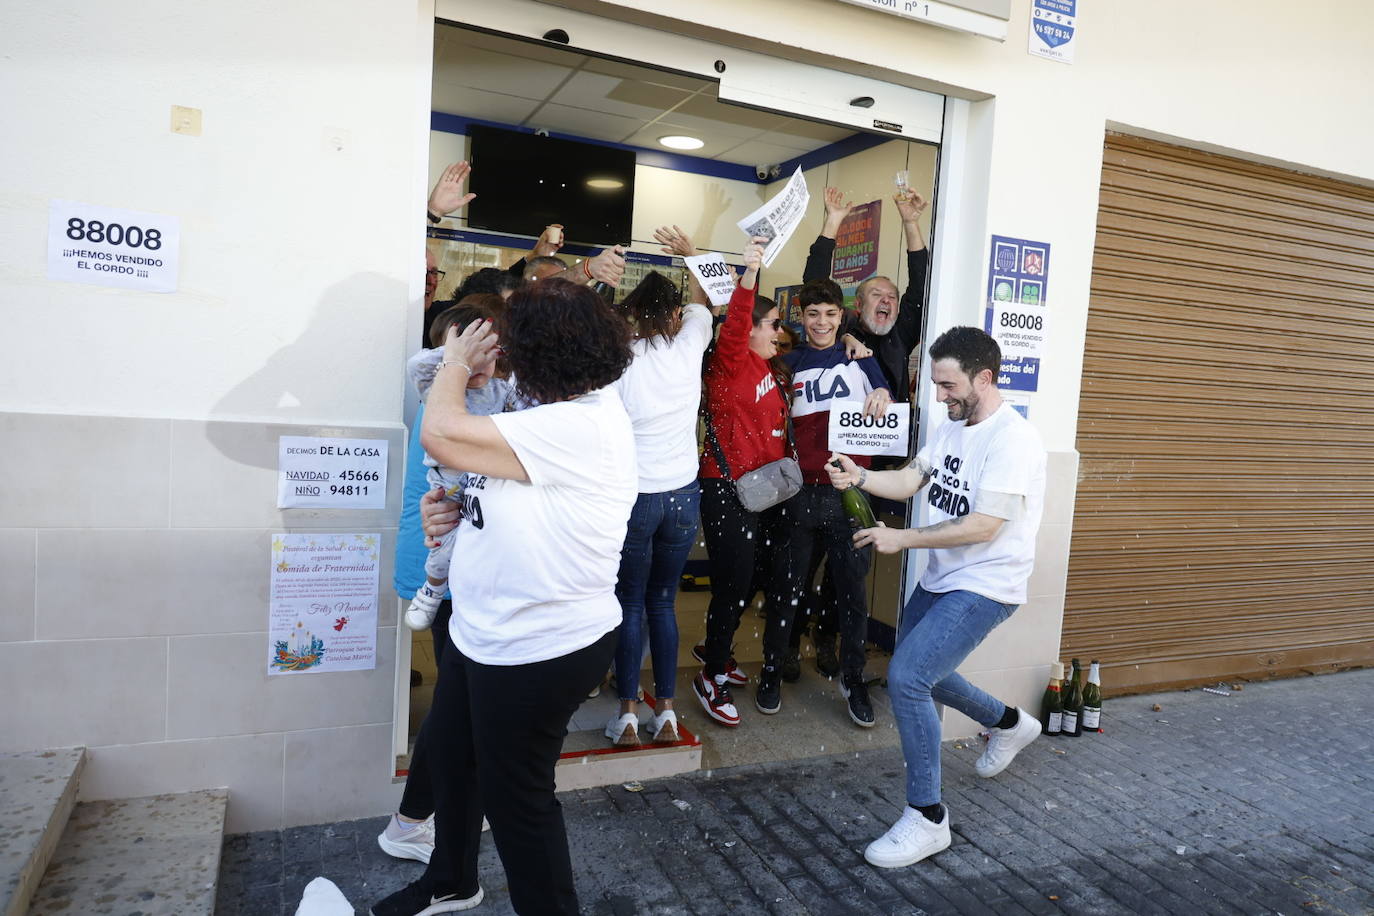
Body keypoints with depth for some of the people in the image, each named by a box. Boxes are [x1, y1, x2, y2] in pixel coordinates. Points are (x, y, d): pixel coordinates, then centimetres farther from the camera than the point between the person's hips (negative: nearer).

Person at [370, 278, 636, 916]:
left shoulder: (582, 426, -29)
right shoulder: (563, 411, 3)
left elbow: (441, 434, -31)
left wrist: (457, 362, -12)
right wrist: (454, 511, -3)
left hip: (541, 650, -10)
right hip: (486, 633, 10)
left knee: (514, 794, 10)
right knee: (450, 755, 27)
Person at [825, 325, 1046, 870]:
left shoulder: (1013, 441, -20)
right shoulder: (951, 428, 8)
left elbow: (983, 526, -25)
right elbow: (909, 482, 5)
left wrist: (902, 539, -21)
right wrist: (860, 477, -15)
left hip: (984, 588, -9)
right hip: (940, 580, 10)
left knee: (907, 677, -20)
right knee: (919, 673, 22)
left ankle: (926, 819, -4)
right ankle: (1008, 724, 48)